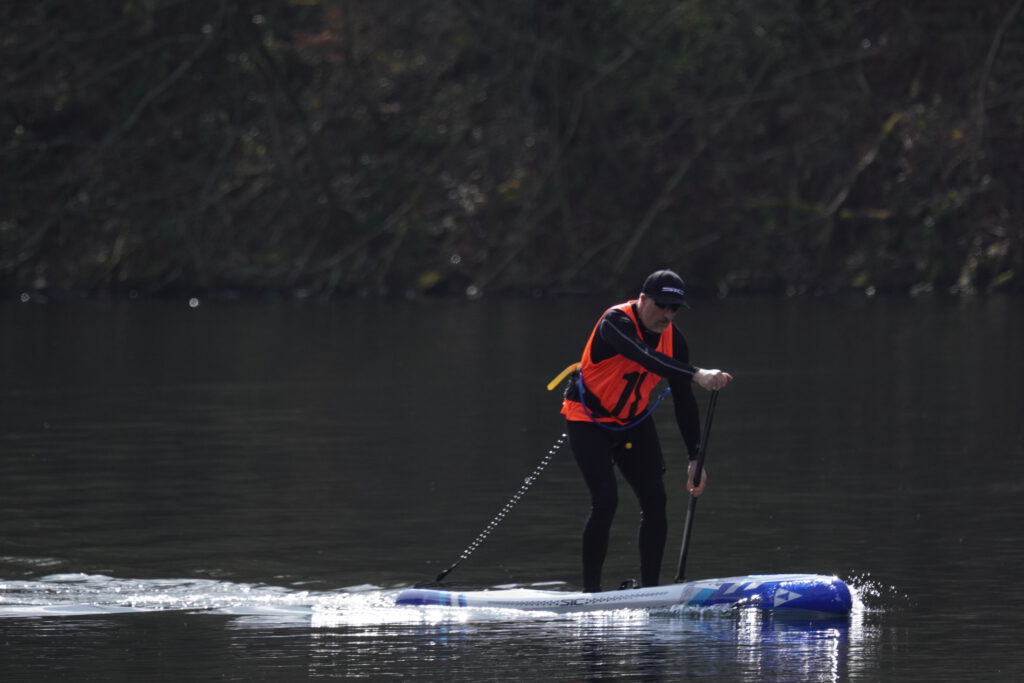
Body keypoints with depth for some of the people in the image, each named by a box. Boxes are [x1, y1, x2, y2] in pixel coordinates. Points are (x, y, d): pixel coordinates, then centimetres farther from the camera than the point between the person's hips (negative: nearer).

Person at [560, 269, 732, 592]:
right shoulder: (616, 322, -27)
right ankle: (590, 592, -8)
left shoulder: (672, 340, -7)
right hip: (589, 420, -6)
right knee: (605, 501, -17)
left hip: (634, 422, 6)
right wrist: (697, 374, -59)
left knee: (655, 499, -5)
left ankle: (651, 588, 5)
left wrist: (695, 459, -8)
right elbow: (646, 358, -46)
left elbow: (684, 402, -3)